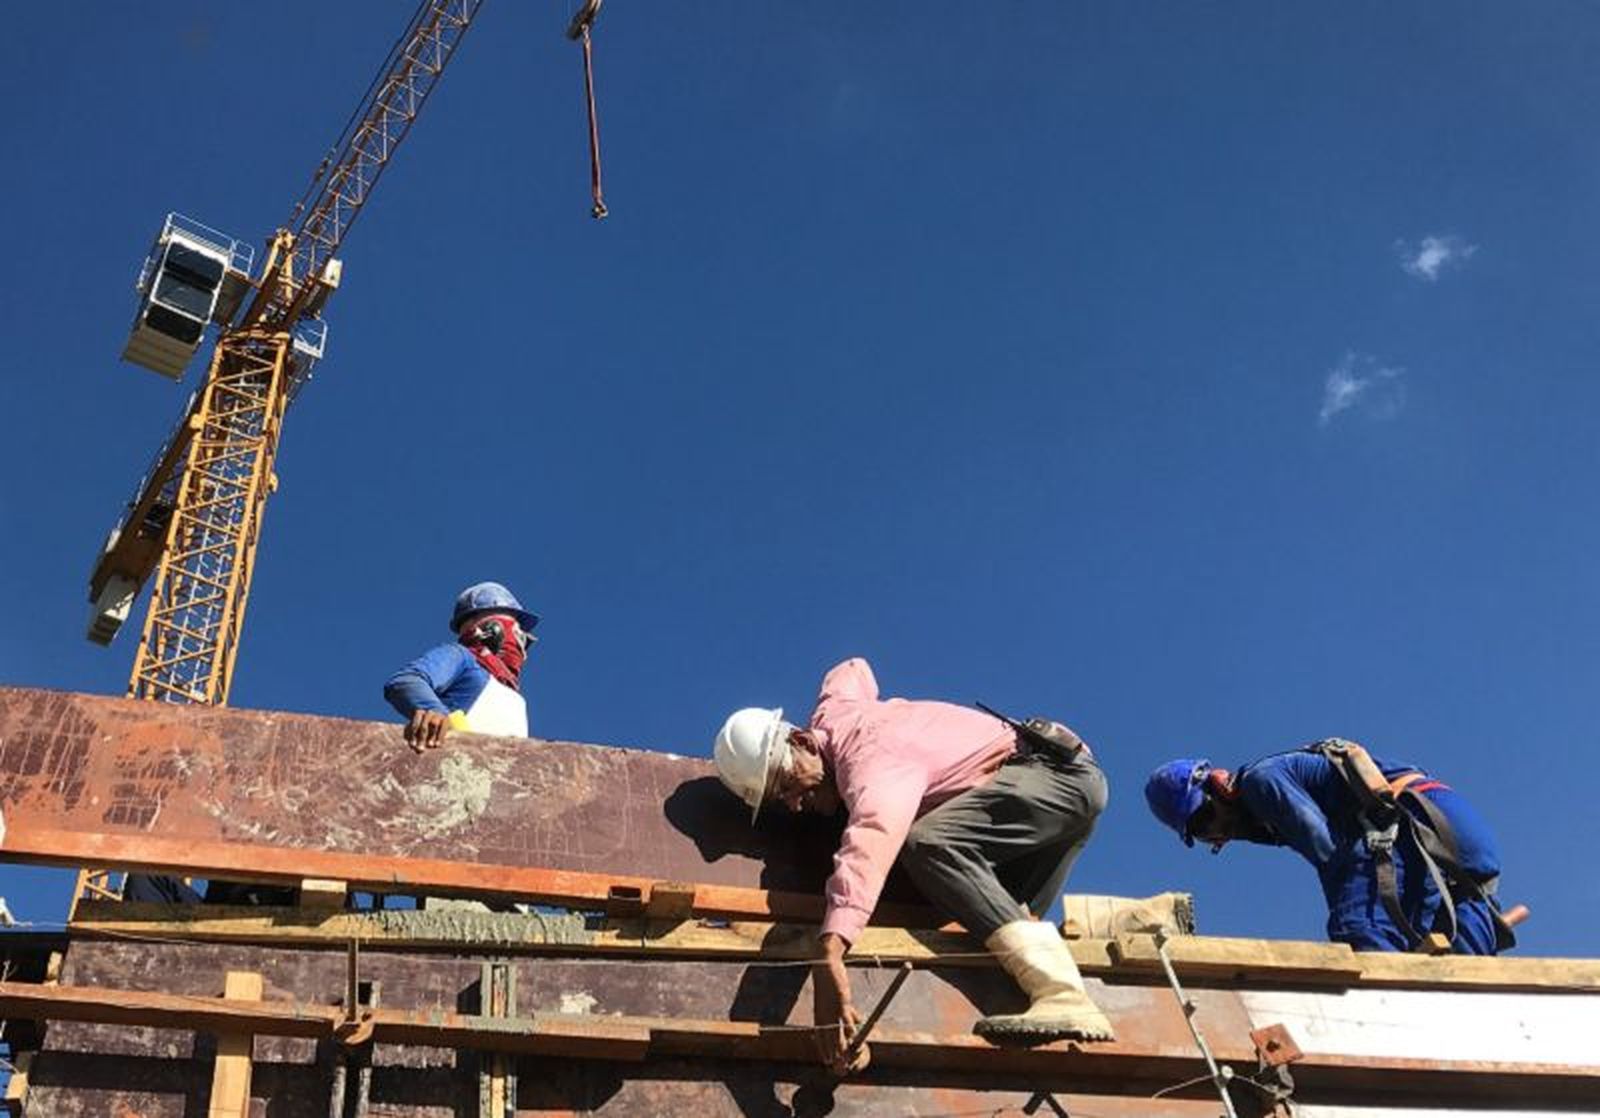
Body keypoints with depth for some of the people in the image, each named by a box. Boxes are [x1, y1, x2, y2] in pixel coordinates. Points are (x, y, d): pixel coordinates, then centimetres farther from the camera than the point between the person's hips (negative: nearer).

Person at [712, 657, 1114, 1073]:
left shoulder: (874, 762, -28)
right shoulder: (831, 712, 0)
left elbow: (869, 842, -50)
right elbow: (854, 670, 26)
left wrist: (828, 952, -64)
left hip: (1062, 770, -10)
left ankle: (1063, 997, -41)